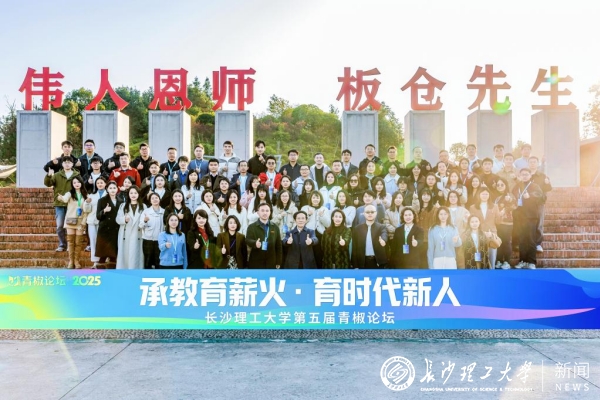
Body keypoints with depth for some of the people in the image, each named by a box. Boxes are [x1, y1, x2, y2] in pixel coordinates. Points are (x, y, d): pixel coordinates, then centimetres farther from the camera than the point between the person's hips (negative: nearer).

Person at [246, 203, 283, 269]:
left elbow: (279, 245, 10)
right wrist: (255, 243, -34)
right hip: (256, 263, -2)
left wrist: (278, 262, 5)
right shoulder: (252, 227, 3)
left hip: (270, 263, 2)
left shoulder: (275, 227, 11)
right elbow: (247, 240, -11)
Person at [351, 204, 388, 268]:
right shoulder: (357, 228, 7)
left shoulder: (381, 227, 4)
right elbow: (354, 248, 6)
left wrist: (383, 240, -44)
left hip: (378, 262, -1)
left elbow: (384, 236, -20)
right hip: (363, 263, 1)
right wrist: (355, 266, 1)